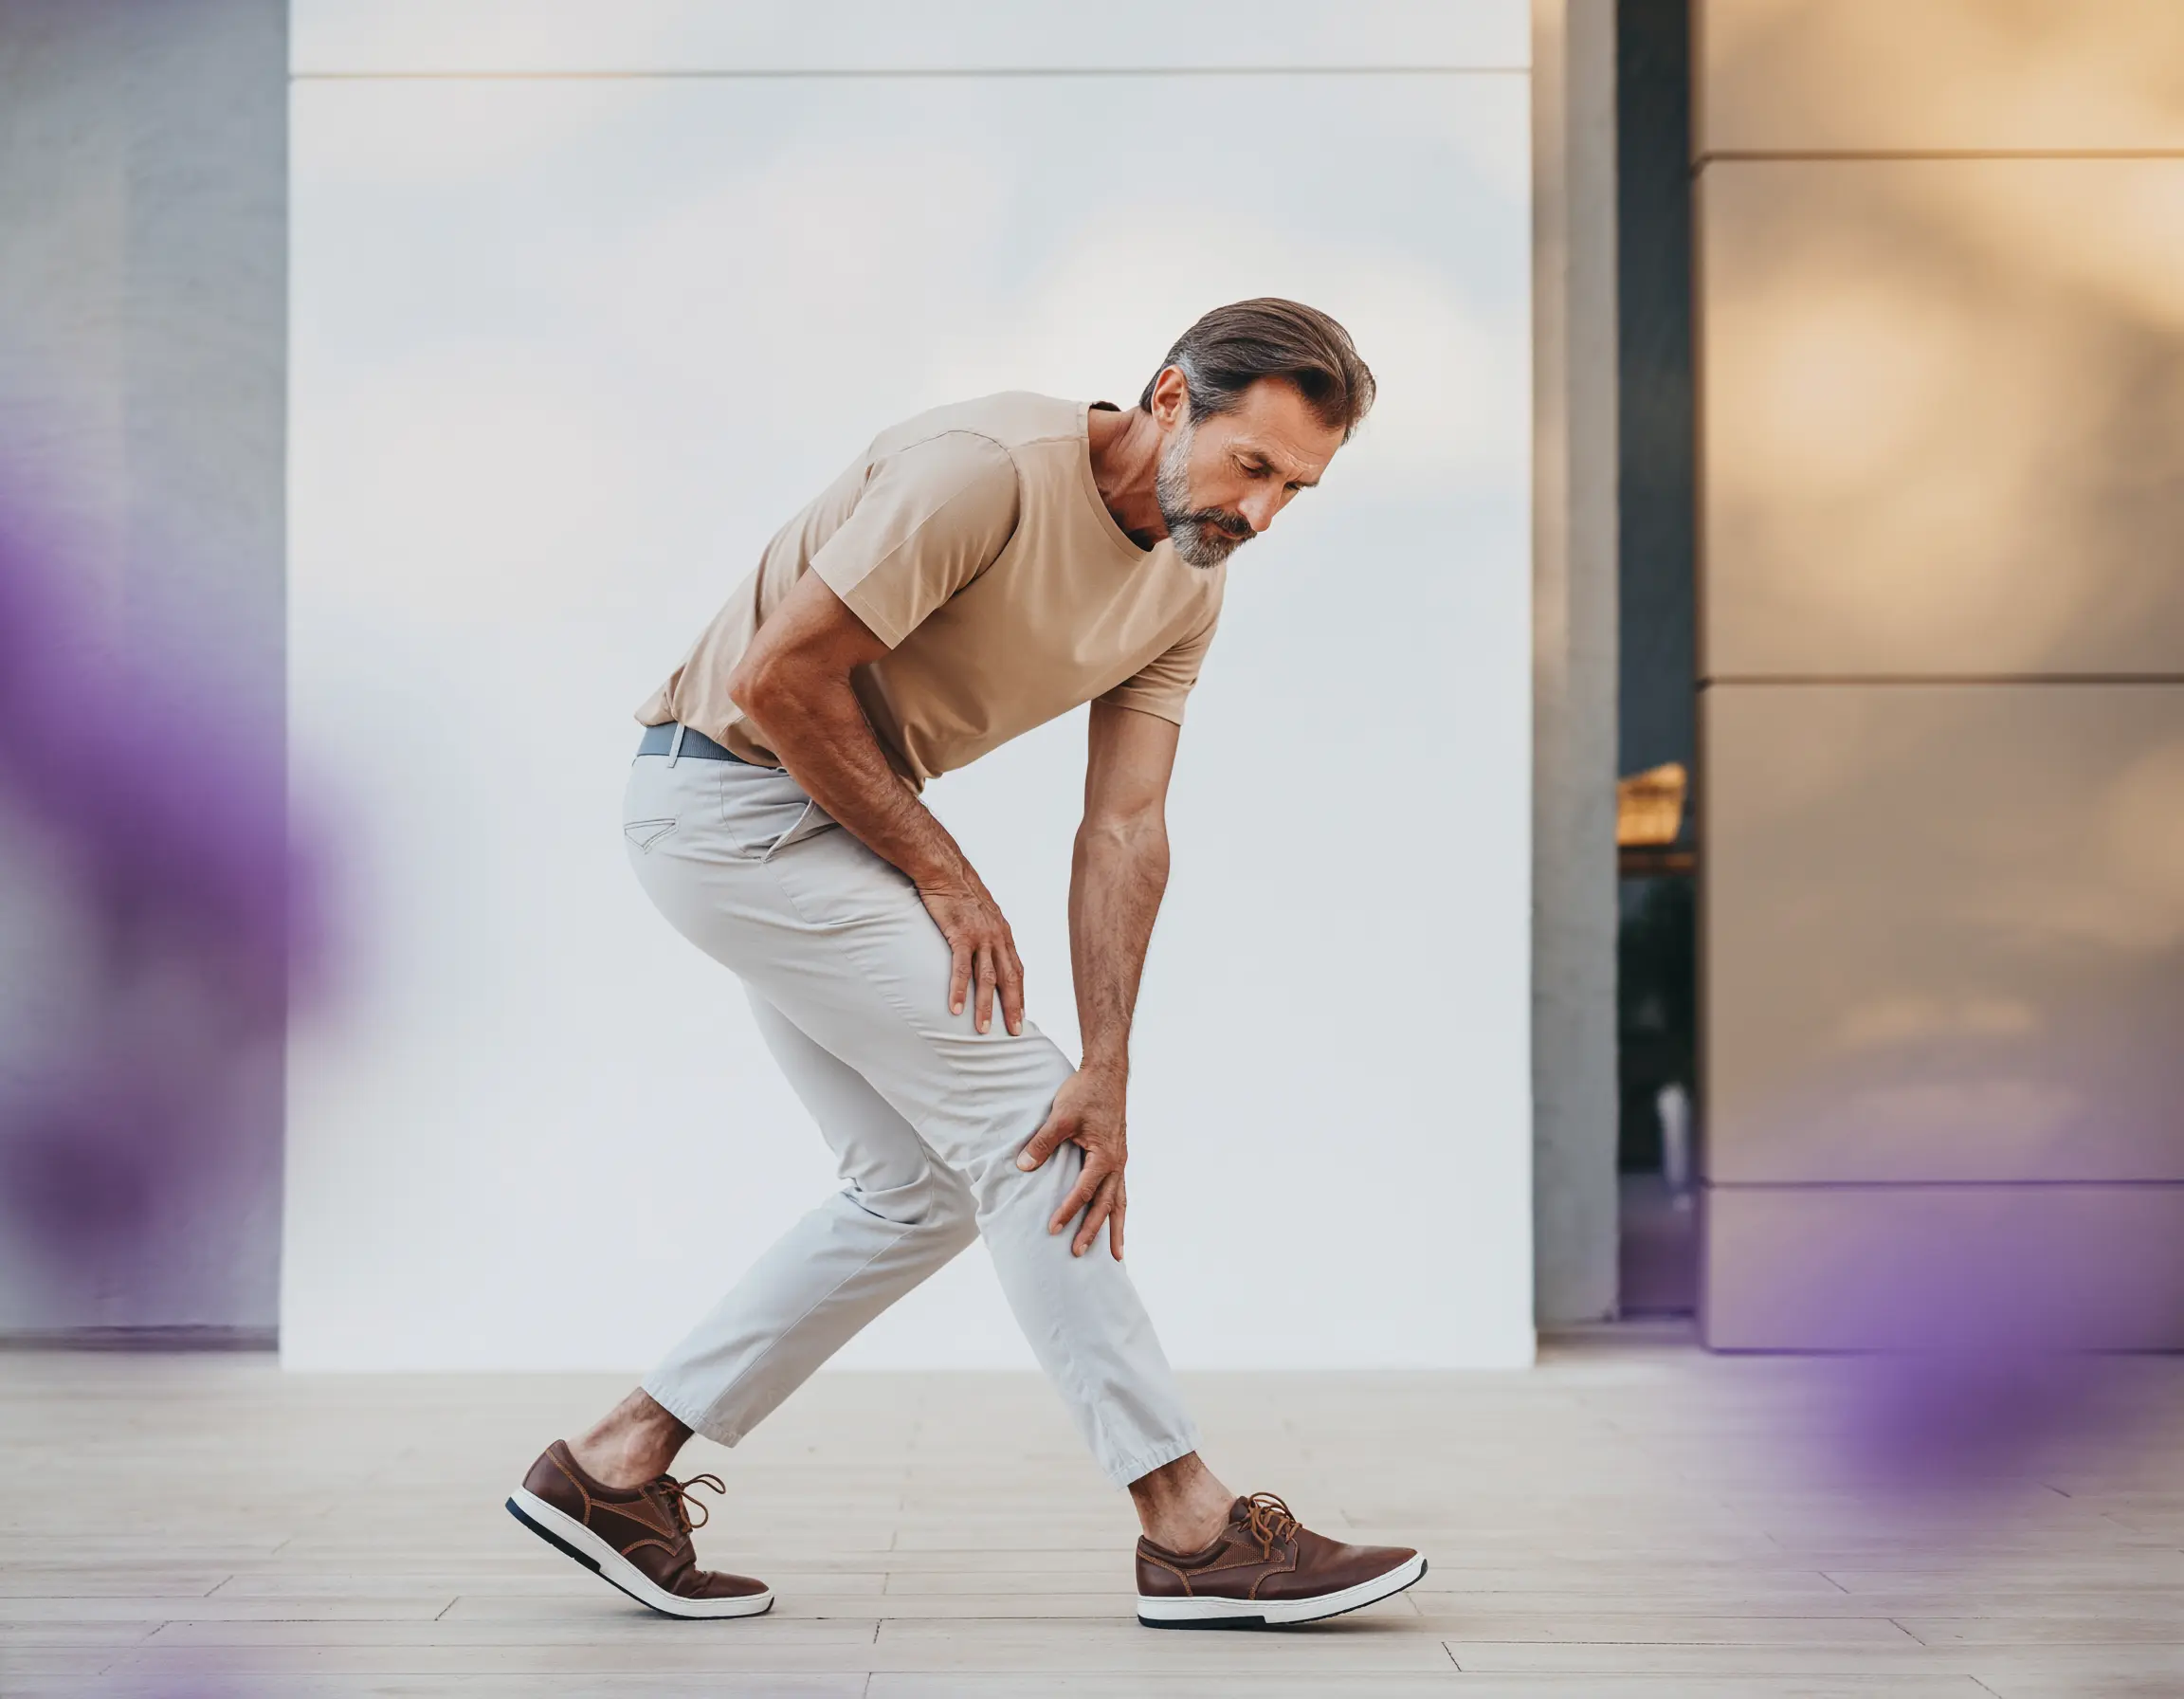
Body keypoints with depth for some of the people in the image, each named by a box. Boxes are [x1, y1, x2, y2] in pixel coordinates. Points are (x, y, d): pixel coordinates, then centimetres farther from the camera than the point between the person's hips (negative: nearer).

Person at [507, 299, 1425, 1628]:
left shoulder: (1191, 583, 1)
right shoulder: (987, 469, -25)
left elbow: (1125, 831, -5)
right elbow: (778, 678, -24)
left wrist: (1109, 1075, -16)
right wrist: (942, 875, -15)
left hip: (829, 825, 9)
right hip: (732, 789, -9)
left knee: (927, 1185, 8)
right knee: (1014, 1116, -11)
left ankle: (615, 1467, 15)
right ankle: (1193, 1533, -6)